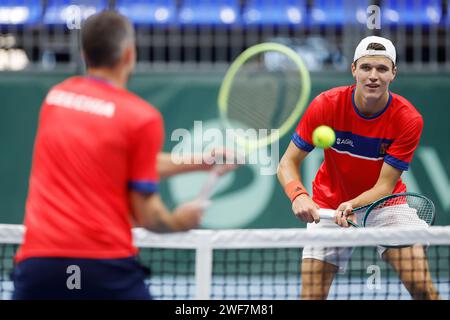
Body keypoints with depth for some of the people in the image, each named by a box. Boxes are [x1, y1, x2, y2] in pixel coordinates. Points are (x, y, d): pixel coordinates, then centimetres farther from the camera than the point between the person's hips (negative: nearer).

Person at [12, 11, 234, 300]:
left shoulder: (56, 96, 13)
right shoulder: (143, 117, -3)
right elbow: (146, 215, -1)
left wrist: (200, 161, 30)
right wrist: (178, 222, 21)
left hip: (37, 259, 4)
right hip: (106, 265, -4)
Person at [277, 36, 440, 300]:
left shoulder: (409, 119, -21)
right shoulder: (326, 105, -20)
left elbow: (384, 186, -21)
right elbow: (288, 163, -16)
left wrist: (352, 205, -40)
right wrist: (299, 196, -36)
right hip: (328, 206, 0)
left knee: (421, 286, -18)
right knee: (311, 295, -8)